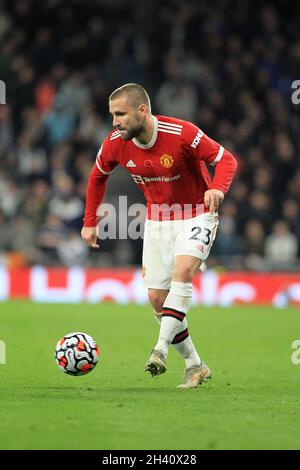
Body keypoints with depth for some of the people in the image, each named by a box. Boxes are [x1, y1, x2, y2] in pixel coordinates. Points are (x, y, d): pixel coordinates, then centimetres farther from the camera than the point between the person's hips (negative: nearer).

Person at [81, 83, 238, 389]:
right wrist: (90, 222, 8)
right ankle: (195, 366, 11)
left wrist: (217, 188, -39)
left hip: (196, 214, -5)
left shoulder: (181, 133, -26)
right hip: (157, 220, 5)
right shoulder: (115, 144, -11)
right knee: (157, 298, -1)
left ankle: (161, 350, -33)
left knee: (182, 270, -30)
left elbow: (226, 159, -19)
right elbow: (97, 176, 10)